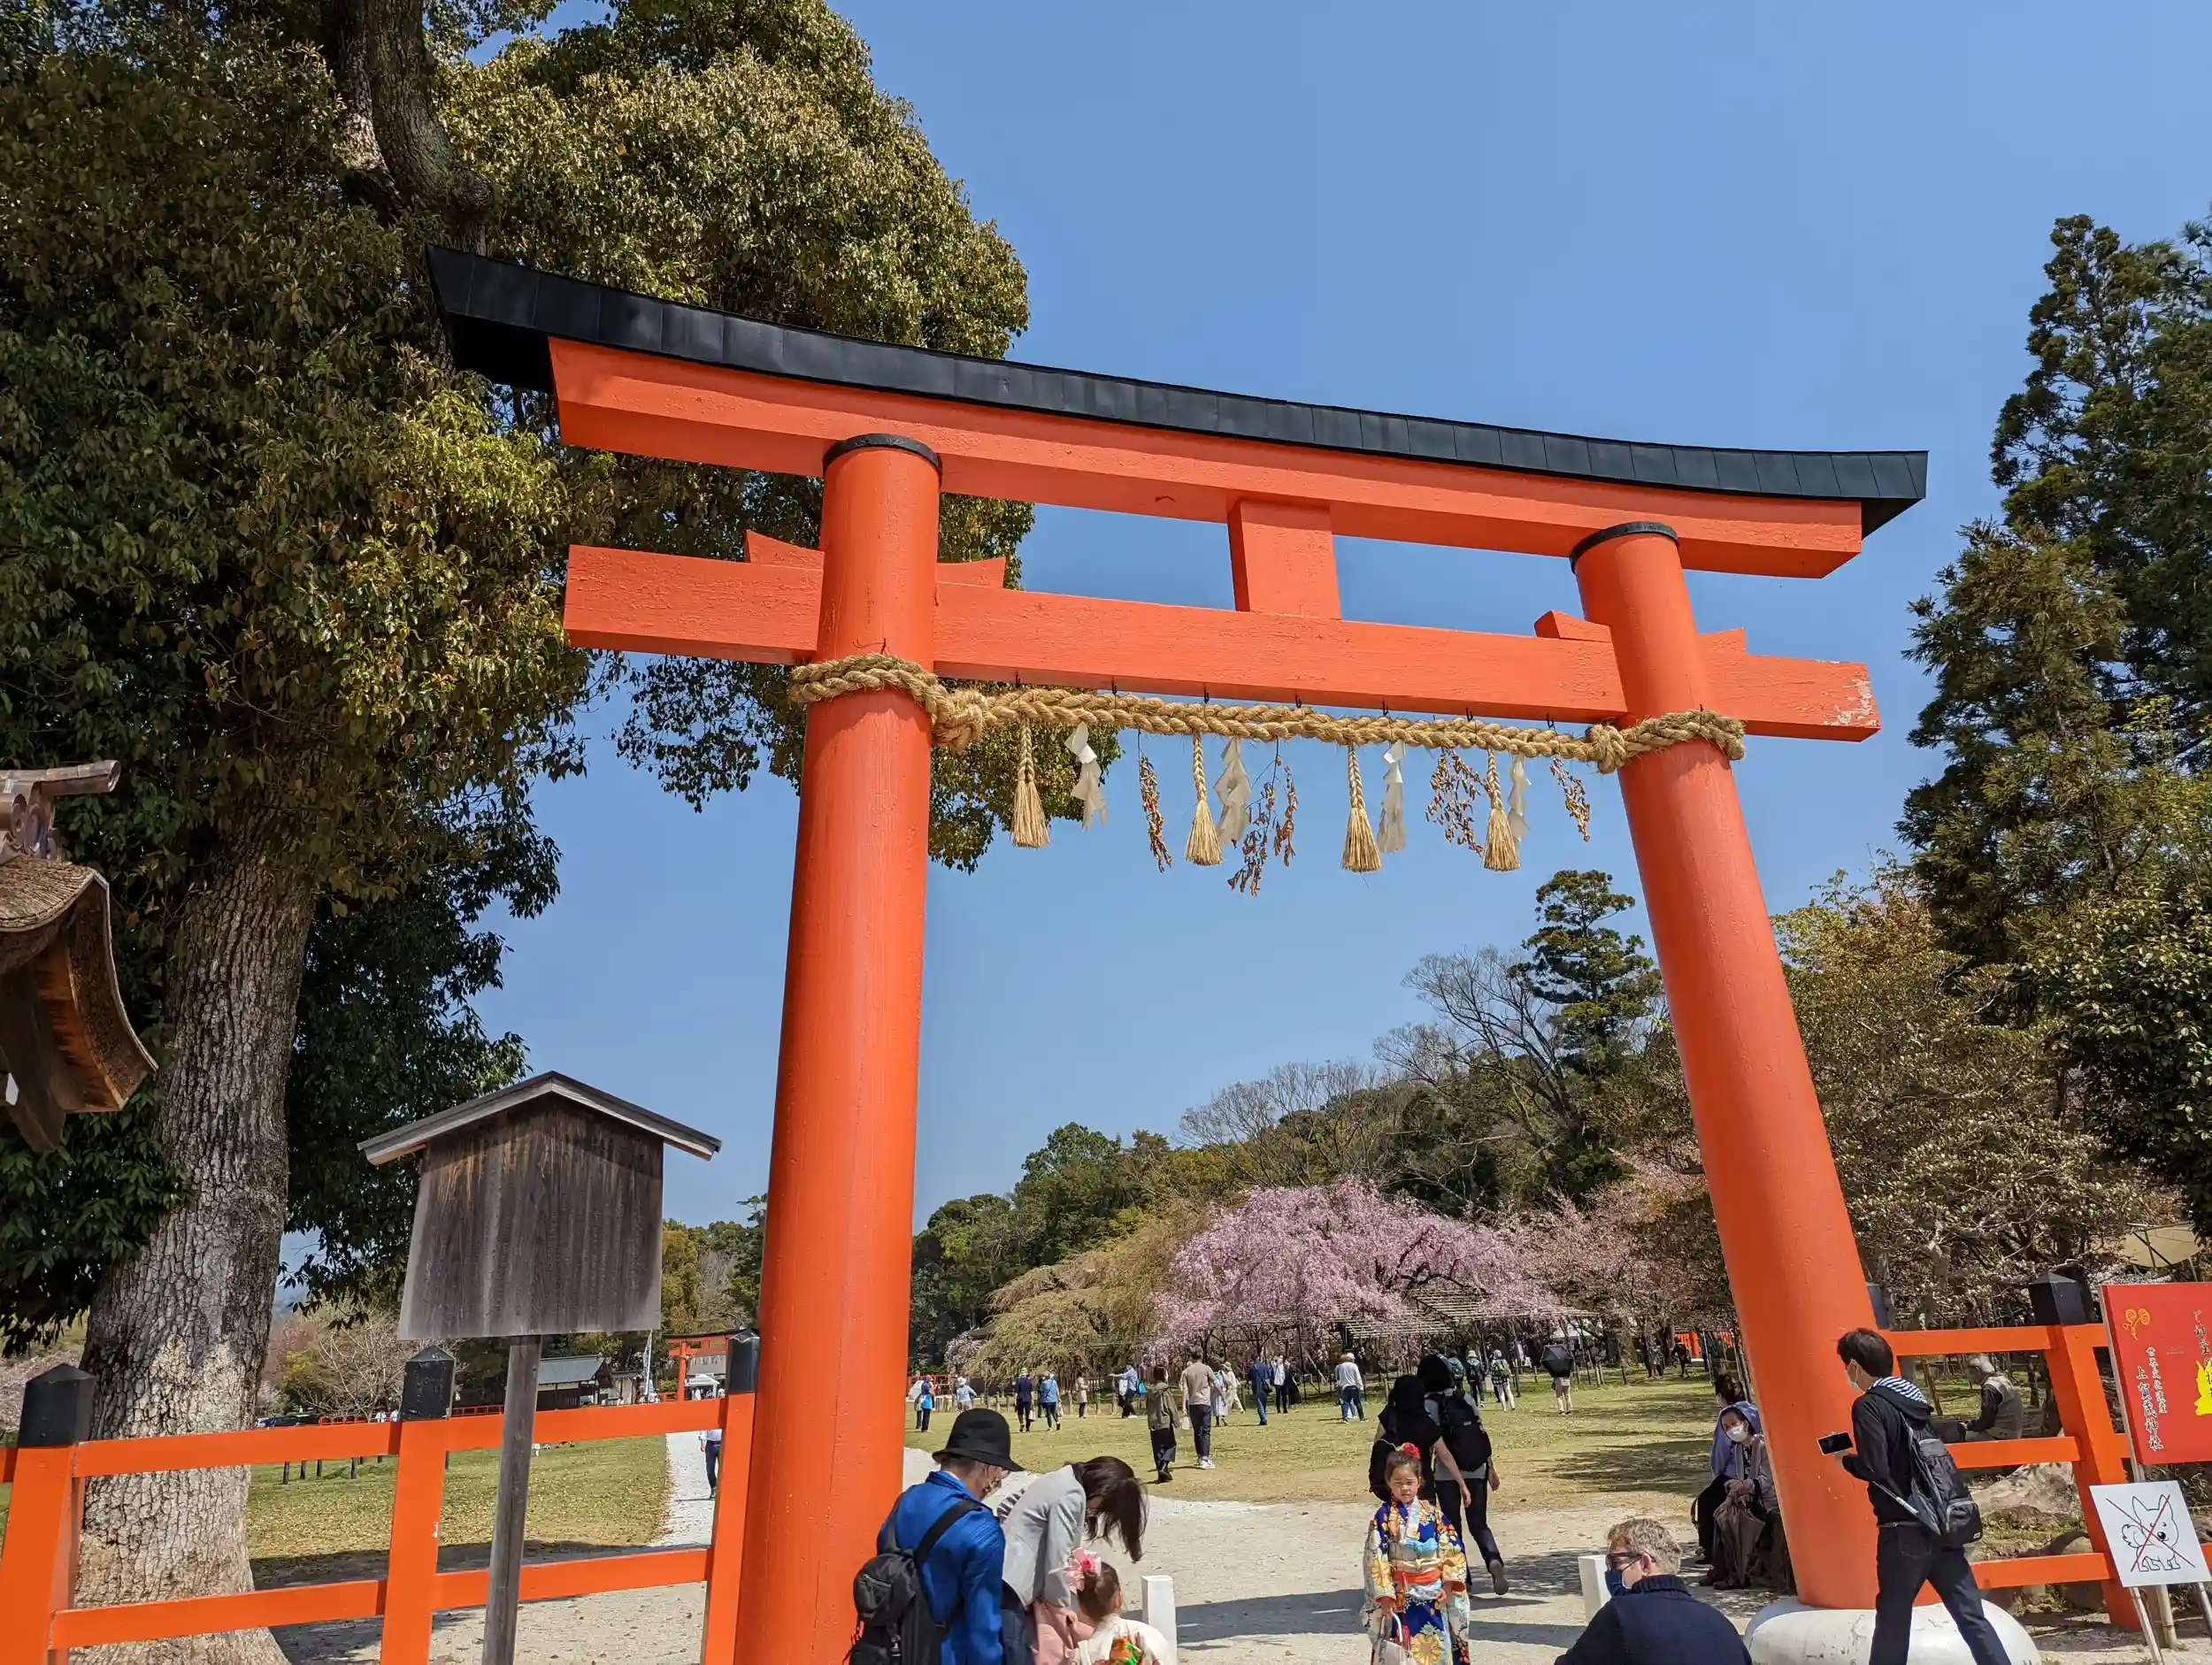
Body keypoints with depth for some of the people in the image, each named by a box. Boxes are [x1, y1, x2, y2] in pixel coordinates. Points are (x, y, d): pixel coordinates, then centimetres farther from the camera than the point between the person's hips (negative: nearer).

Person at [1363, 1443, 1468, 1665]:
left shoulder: (1433, 1513, 0)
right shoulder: (1383, 1517, -7)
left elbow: (1451, 1549, 2)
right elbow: (1375, 1558, -8)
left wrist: (1448, 1584, -6)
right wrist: (1385, 1594, -11)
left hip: (1433, 1593, 2)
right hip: (1400, 1594, -2)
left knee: (1436, 1647, 7)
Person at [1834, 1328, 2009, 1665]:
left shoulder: (1868, 1406, -13)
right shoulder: (1916, 1400, 10)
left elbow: (1874, 1469, -21)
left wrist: (1847, 1459, -2)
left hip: (1903, 1530, -7)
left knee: (1893, 1619, 6)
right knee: (1971, 1615, 7)